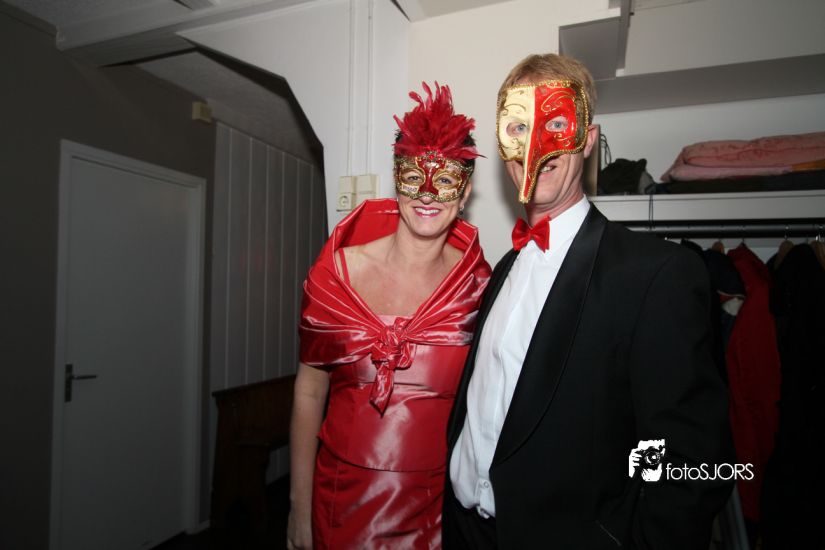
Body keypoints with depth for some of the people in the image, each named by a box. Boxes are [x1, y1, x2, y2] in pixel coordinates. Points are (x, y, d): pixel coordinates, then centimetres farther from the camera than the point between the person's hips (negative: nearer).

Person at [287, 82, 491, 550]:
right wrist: (300, 509, 0)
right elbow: (309, 391, -4)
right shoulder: (339, 269, -10)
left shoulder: (478, 284, -9)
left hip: (437, 502, 0)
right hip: (343, 494, 0)